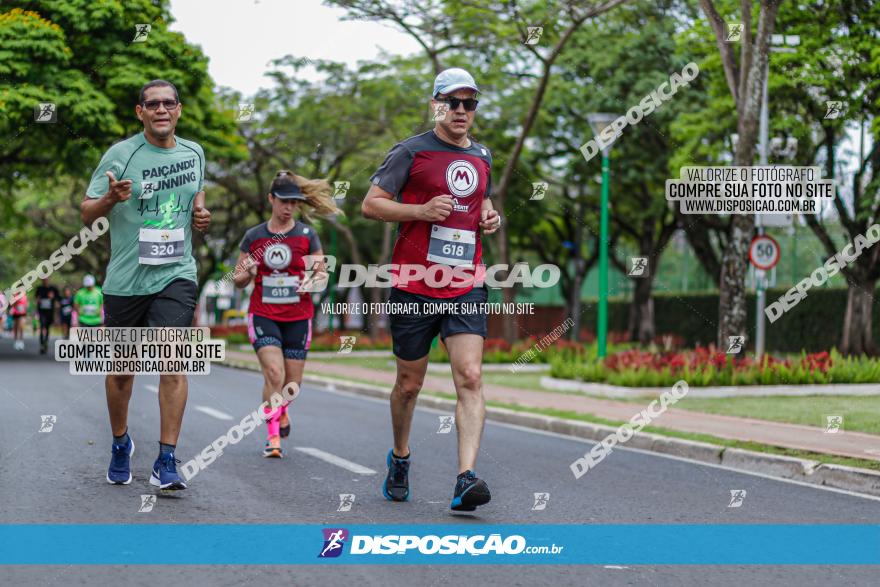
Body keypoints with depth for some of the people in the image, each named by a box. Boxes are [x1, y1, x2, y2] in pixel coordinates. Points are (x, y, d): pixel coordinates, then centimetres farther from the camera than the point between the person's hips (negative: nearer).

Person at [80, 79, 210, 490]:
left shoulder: (194, 153, 6)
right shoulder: (120, 154, -6)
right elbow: (87, 213, -4)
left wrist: (200, 211, 6)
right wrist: (111, 198, -25)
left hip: (176, 274, 1)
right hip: (125, 279, -1)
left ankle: (166, 462, -12)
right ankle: (120, 444, 36)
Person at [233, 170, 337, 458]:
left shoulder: (307, 235, 1)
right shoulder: (253, 236, 3)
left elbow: (321, 275, 4)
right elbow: (239, 280, 9)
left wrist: (313, 280, -18)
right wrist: (244, 275, -14)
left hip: (298, 317, 1)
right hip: (263, 315, -1)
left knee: (293, 382, 5)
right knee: (274, 374, -19)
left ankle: (281, 410, 40)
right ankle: (273, 435, -8)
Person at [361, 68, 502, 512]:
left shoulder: (482, 156, 14)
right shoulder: (411, 151, -2)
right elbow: (371, 204, -3)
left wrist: (490, 218, 9)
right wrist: (422, 211, -16)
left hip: (466, 288, 3)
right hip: (413, 285, -3)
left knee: (470, 377, -15)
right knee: (409, 384, 9)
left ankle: (466, 480, -22)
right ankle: (400, 458, 36)